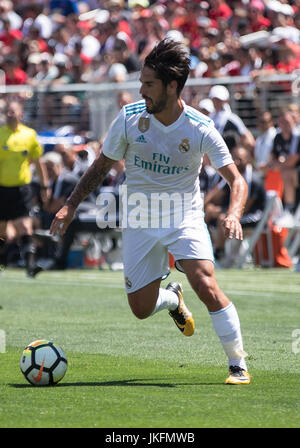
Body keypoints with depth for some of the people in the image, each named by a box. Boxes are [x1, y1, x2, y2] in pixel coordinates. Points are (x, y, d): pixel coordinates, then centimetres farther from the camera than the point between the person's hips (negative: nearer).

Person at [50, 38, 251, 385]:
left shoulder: (200, 128, -15)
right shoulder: (129, 117, -9)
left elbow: (236, 180, -13)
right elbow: (101, 166, 5)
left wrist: (233, 214, -32)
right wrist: (70, 206, -1)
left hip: (185, 217, -2)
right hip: (139, 221, 3)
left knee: (205, 284, -24)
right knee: (141, 309, 1)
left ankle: (238, 364, -11)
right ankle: (172, 299, 39)